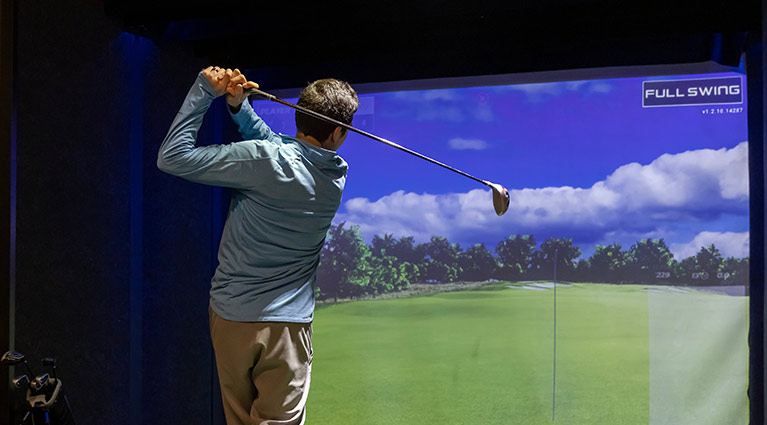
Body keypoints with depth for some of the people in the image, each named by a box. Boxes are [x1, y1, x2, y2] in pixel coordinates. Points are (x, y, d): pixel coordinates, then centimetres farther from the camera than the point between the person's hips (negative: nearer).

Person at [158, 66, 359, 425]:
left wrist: (205, 90, -9)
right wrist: (239, 106, -1)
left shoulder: (265, 160, -17)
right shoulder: (338, 175, -3)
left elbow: (172, 157, -14)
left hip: (230, 316, -1)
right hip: (287, 324, 1)